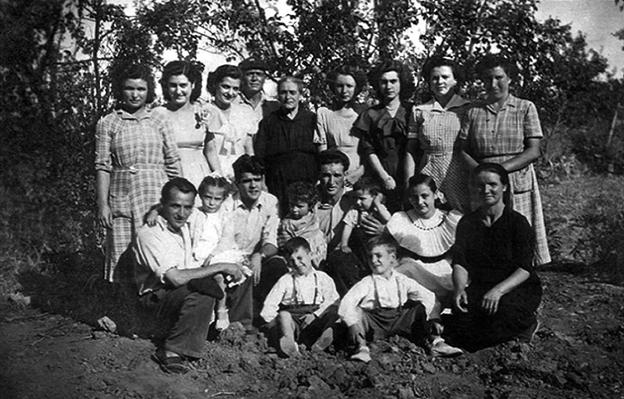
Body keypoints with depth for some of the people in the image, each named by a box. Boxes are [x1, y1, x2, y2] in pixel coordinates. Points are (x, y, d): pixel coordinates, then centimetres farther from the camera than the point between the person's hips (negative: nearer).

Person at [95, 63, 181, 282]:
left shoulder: (159, 123, 9)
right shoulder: (107, 123, 6)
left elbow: (173, 166, 8)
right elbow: (102, 167, 3)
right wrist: (102, 205, -3)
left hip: (157, 198, 1)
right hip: (121, 200, 0)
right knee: (122, 260, 0)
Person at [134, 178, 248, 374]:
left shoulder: (185, 225, 4)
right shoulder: (149, 233, -21)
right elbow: (177, 278, -29)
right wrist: (221, 267, -24)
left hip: (190, 290, 8)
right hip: (158, 296, -8)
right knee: (201, 293, -35)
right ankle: (171, 351, -23)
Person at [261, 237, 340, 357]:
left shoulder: (322, 278, 12)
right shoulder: (285, 281, 13)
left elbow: (332, 301, 0)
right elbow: (269, 304, 6)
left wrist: (315, 315, -14)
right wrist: (275, 321, -11)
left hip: (314, 321, 0)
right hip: (292, 319, 0)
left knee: (333, 313, -28)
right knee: (283, 315, -31)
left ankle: (319, 343, -50)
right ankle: (289, 343, -54)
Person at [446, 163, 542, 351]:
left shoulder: (518, 222, -5)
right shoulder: (467, 223, 6)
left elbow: (525, 269, -13)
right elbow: (459, 263, -3)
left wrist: (499, 290, -30)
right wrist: (460, 288, -24)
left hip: (519, 288, -2)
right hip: (480, 287, 2)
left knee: (501, 312, -35)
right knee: (462, 320, -29)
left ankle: (526, 323, -1)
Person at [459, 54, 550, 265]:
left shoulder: (525, 108, 6)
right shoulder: (473, 112, 10)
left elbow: (533, 151, -2)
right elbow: (463, 150, 7)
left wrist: (501, 168, -14)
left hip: (519, 185, -1)